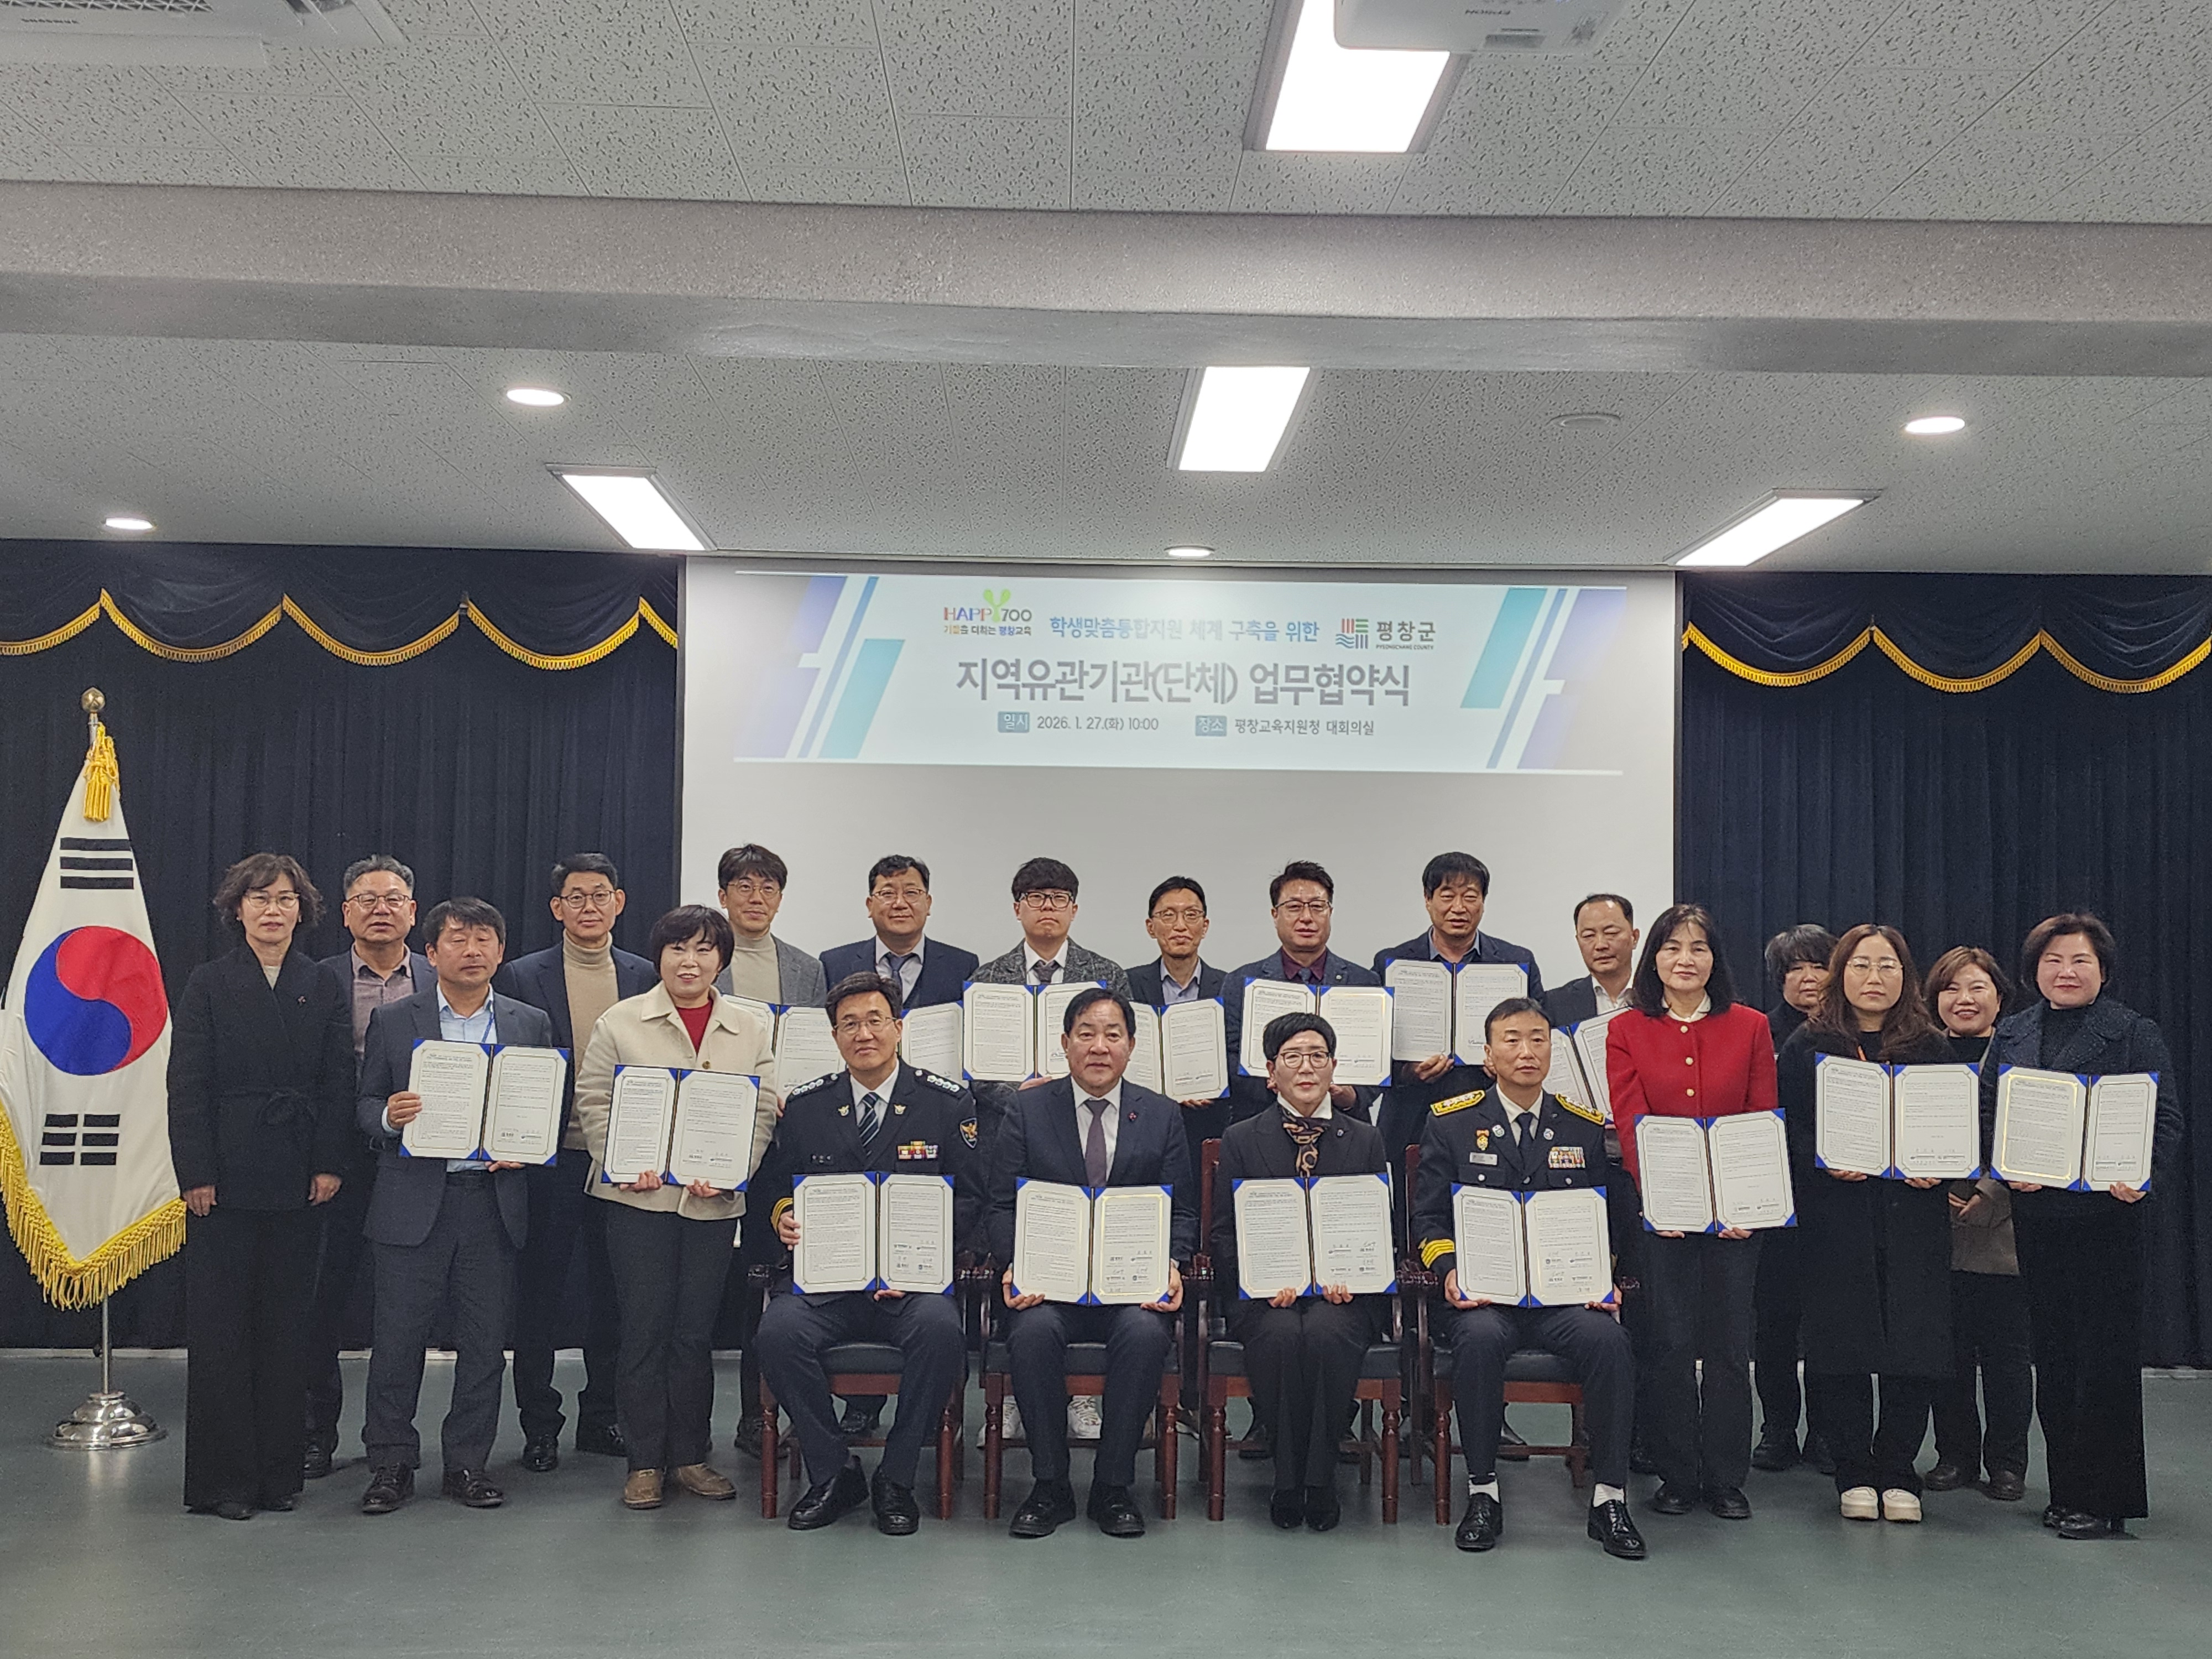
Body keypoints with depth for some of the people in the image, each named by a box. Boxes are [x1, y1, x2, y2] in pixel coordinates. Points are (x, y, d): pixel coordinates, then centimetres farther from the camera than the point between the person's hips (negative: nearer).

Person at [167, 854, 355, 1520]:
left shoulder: (323, 989, 8)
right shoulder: (209, 984, 2)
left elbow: (337, 1085, 6)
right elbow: (188, 1086, -3)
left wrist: (331, 1164, -4)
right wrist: (196, 1173, -9)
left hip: (297, 1182, 2)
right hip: (226, 1179, -2)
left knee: (286, 1325, 7)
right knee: (220, 1326, 2)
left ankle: (279, 1470, 16)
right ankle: (221, 1477, 11)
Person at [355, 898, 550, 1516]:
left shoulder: (531, 1023, 9)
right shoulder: (392, 1021, 6)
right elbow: (365, 1105, 7)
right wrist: (389, 1116, -15)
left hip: (494, 1203, 1)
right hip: (414, 1202, -1)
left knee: (485, 1342, 6)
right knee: (399, 1338, 2)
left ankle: (468, 1462, 18)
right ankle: (392, 1464, 15)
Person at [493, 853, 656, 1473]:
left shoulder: (646, 977, 5)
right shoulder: (522, 978, -1)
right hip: (549, 1160, -2)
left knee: (612, 1292, 11)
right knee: (539, 1294, 6)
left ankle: (601, 1415, 25)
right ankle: (540, 1426, 18)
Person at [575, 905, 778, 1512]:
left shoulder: (750, 1029, 9)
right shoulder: (621, 1022, 4)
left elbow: (763, 1111, 6)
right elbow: (594, 1101, 2)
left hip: (714, 1203, 2)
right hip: (638, 1196, -1)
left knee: (695, 1331, 7)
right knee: (644, 1328, 1)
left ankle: (691, 1455, 19)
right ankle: (645, 1461, 11)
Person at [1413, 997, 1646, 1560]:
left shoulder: (1586, 1129, 14)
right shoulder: (1450, 1125, 8)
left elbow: (1607, 1219, 15)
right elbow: (1428, 1218, 7)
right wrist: (1450, 1270, -12)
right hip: (1483, 1294, -1)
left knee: (1610, 1339, -30)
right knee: (1480, 1338, -35)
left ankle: (1609, 1497, -15)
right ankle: (1483, 1492, -17)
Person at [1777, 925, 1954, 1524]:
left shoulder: (1931, 1046, 12)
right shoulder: (1807, 1045, 5)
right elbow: (1789, 1129, 1)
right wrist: (1825, 1163, -16)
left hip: (1913, 1215, 2)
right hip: (1835, 1216, -2)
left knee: (1914, 1344, -1)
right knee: (1841, 1343, 0)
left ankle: (1897, 1471, 13)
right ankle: (1853, 1474, 13)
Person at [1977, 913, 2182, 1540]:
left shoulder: (2135, 1034, 0)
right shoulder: (2011, 1035, 13)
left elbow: (2166, 1119, -5)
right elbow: (1986, 1112, 10)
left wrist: (2143, 1176, -22)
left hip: (2106, 1212, -4)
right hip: (2034, 1213, 5)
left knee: (2105, 1354, -1)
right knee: (2052, 1353, 10)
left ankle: (2105, 1500, 9)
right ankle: (2067, 1491, 20)